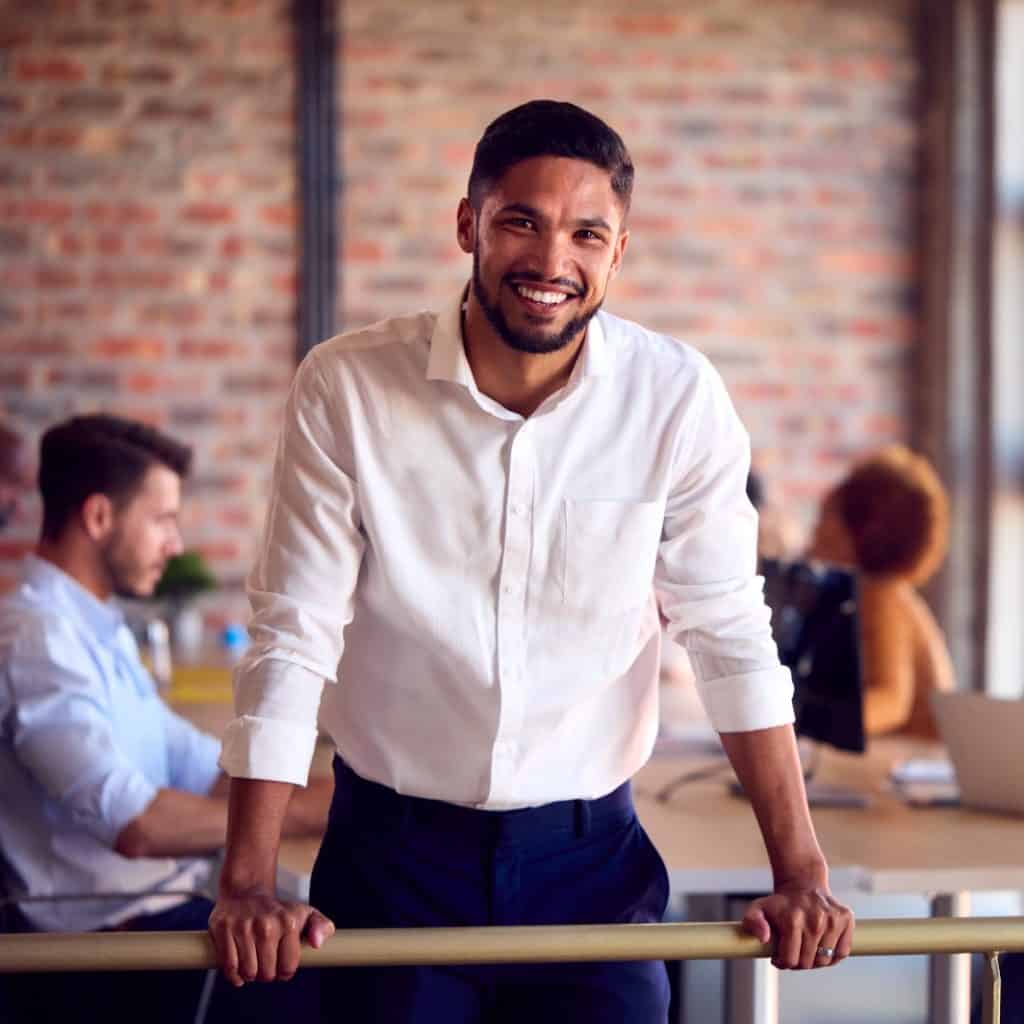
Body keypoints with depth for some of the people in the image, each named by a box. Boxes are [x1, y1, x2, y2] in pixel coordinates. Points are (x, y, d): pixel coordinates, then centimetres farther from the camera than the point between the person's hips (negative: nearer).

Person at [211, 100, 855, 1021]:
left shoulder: (677, 399, -8)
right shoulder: (346, 388, -11)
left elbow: (731, 637, -3)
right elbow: (293, 636, -9)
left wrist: (801, 873, -6)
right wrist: (247, 884, -14)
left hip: (590, 851, 1)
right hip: (391, 854, -1)